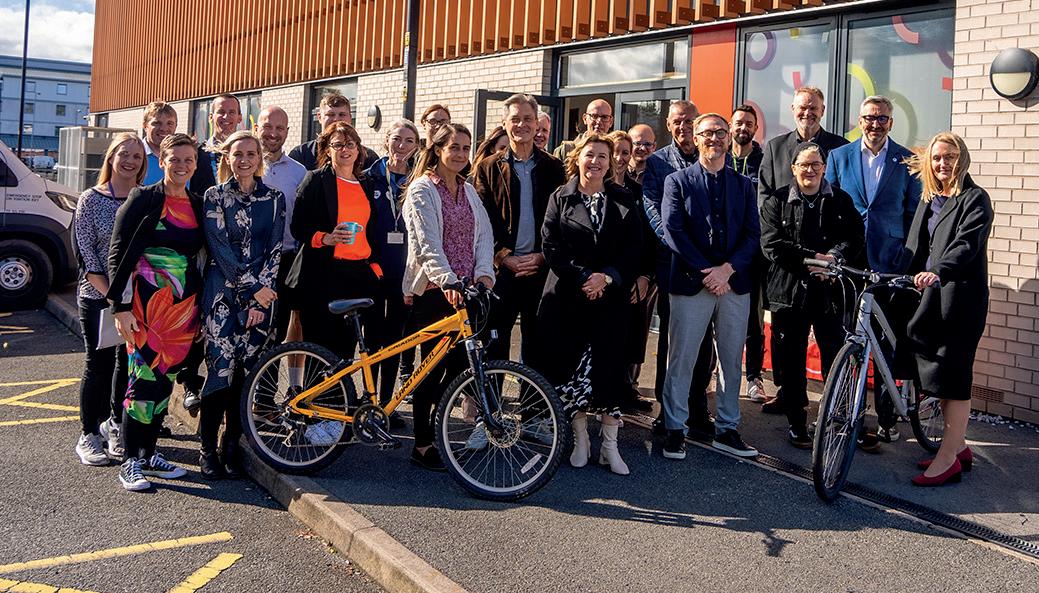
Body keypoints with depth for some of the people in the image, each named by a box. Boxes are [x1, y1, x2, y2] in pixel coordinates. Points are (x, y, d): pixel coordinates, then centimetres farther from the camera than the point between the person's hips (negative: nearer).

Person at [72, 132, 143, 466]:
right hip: (97, 297, -3)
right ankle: (88, 436, 12)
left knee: (128, 363, 9)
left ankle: (115, 425, 26)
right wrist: (110, 295, -13)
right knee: (100, 364, -1)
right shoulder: (91, 200, -2)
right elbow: (85, 253, -6)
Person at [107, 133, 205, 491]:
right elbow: (118, 254, -6)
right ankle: (130, 461, 1)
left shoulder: (198, 205, 11)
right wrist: (121, 307, -12)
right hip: (148, 300, -5)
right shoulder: (143, 199, -4)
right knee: (145, 377, -8)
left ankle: (148, 453, 20)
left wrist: (201, 308, 12)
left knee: (166, 378, 9)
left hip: (183, 304, 5)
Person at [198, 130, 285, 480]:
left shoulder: (273, 198, 9)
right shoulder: (214, 196, 3)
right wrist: (253, 288, -12)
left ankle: (231, 446, 12)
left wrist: (263, 291, -7)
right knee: (220, 367, -7)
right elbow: (220, 247, -6)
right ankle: (208, 448, 4)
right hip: (223, 294, -2)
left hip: (261, 295, 2)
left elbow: (274, 249, 4)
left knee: (246, 370, 2)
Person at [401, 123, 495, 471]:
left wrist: (484, 272, -9)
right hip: (433, 290, -6)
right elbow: (428, 243, -15)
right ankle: (422, 445, 7)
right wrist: (448, 281, -28)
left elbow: (484, 235, 10)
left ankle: (434, 431, 18)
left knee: (459, 364, 1)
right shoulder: (423, 189, -3)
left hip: (464, 291, 6)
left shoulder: (469, 191, 17)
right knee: (433, 366, -4)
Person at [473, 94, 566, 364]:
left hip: (541, 268, 1)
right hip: (501, 268, -1)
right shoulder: (488, 168, 6)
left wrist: (543, 256, -8)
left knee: (536, 342, 8)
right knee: (494, 343, 1)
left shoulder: (552, 168, 9)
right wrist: (504, 257, -10)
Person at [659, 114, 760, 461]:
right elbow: (673, 231, -6)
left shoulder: (744, 185, 13)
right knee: (681, 360, -1)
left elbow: (753, 234, 5)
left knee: (732, 360, 8)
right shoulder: (677, 182, 4)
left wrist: (727, 269, -11)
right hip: (690, 283, -3)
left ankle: (726, 430, 18)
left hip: (734, 284, 3)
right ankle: (675, 430, 9)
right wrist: (705, 272, -13)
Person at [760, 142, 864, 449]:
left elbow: (856, 237, 2)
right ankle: (796, 424, 17)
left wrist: (835, 257, -17)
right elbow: (772, 243, -6)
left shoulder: (841, 200, 10)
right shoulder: (777, 202, 5)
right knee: (791, 363, 6)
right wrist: (813, 258, -14)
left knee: (836, 360, -2)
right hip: (789, 291, 0)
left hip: (830, 290, 0)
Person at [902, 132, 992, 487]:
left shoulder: (975, 199, -4)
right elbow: (915, 248, 18)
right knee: (937, 375, 11)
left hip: (960, 298, -7)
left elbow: (967, 243, -19)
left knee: (953, 377, -5)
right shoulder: (928, 199, 17)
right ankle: (958, 447, 24)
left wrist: (938, 272, -35)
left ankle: (948, 459, -1)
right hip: (931, 297, 7)